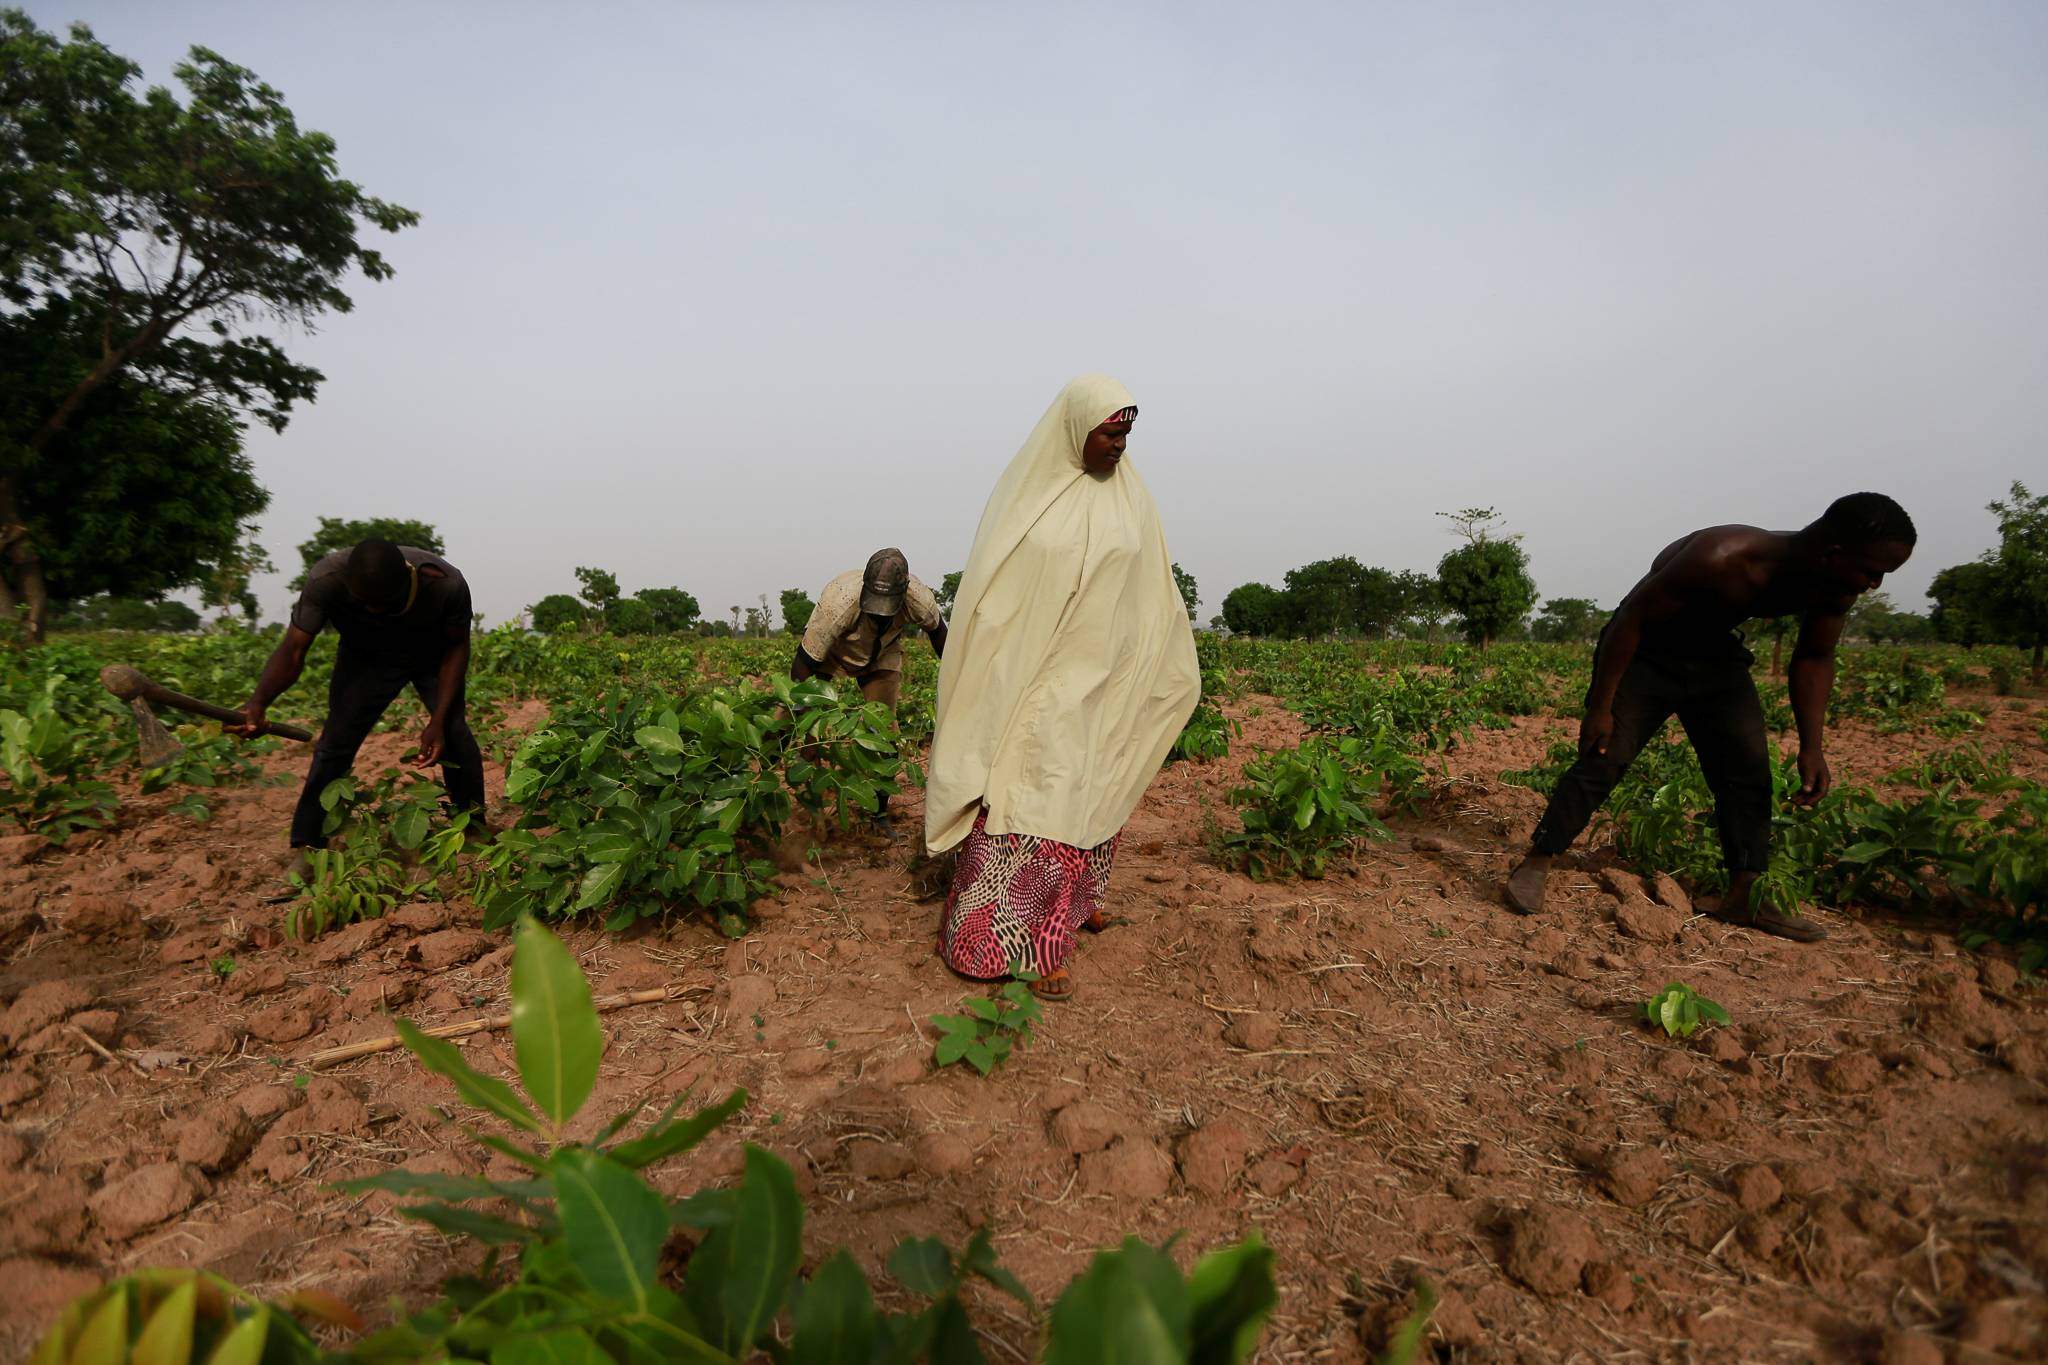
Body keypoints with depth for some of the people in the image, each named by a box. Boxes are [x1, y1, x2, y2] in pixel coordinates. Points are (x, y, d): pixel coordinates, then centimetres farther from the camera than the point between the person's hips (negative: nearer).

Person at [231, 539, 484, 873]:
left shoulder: (446, 584, -36)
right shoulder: (326, 580, -35)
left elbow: (457, 647, -20)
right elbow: (292, 650, -30)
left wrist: (438, 720, -27)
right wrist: (258, 703, -50)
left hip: (433, 656, 0)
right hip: (365, 657, 1)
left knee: (455, 733, -15)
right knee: (335, 740, -12)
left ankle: (474, 830, 5)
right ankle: (305, 850, -1)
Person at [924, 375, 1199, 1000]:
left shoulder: (1130, 495, 5)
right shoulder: (1025, 493, -4)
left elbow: (1154, 591, 12)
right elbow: (990, 588, -2)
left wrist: (1174, 666, 15)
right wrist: (984, 681, -5)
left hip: (1098, 678, 4)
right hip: (1030, 674, -3)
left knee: (1086, 796, 11)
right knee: (1025, 798, -5)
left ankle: (1074, 898, 30)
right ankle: (1020, 941, 2)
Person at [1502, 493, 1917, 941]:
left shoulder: (1834, 588, -13)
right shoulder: (1721, 558, -36)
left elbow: (1814, 659, 5)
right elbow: (1629, 619, -27)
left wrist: (1812, 746, -4)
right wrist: (1600, 708, -24)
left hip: (1716, 659, 7)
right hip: (1642, 652, -7)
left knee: (1749, 773, 2)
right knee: (1601, 762, -14)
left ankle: (1744, 898, 12)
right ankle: (1532, 869, -5)